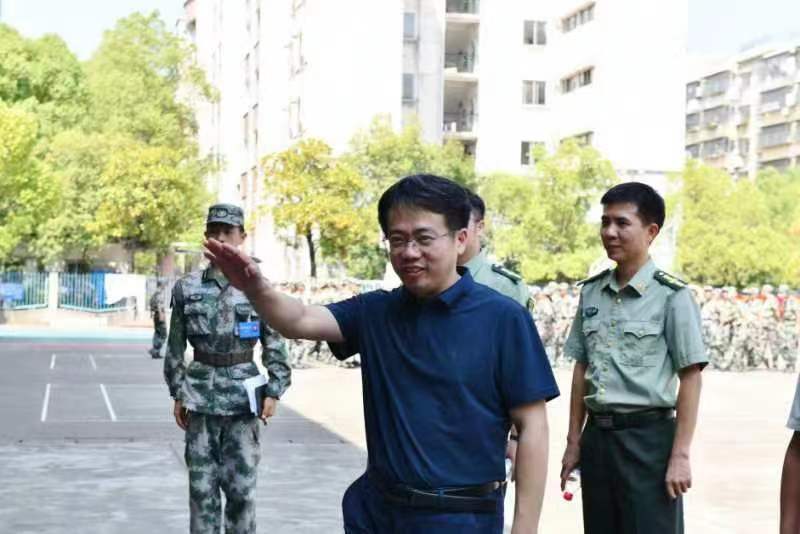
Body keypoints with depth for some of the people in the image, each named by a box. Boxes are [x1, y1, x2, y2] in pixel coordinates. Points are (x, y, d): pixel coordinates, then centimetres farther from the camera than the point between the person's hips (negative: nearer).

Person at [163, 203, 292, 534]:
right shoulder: (187, 288, 3)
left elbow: (275, 345, 2)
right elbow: (175, 346, 8)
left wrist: (274, 391, -4)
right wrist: (178, 394, 5)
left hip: (243, 396, -1)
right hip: (201, 394, 1)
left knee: (242, 487, 2)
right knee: (201, 485, 5)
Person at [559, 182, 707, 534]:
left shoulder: (671, 295, -9)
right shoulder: (591, 292, 7)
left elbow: (690, 378, -8)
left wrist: (680, 456, -11)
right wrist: (574, 442, 12)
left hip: (648, 436, -5)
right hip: (597, 436, 5)